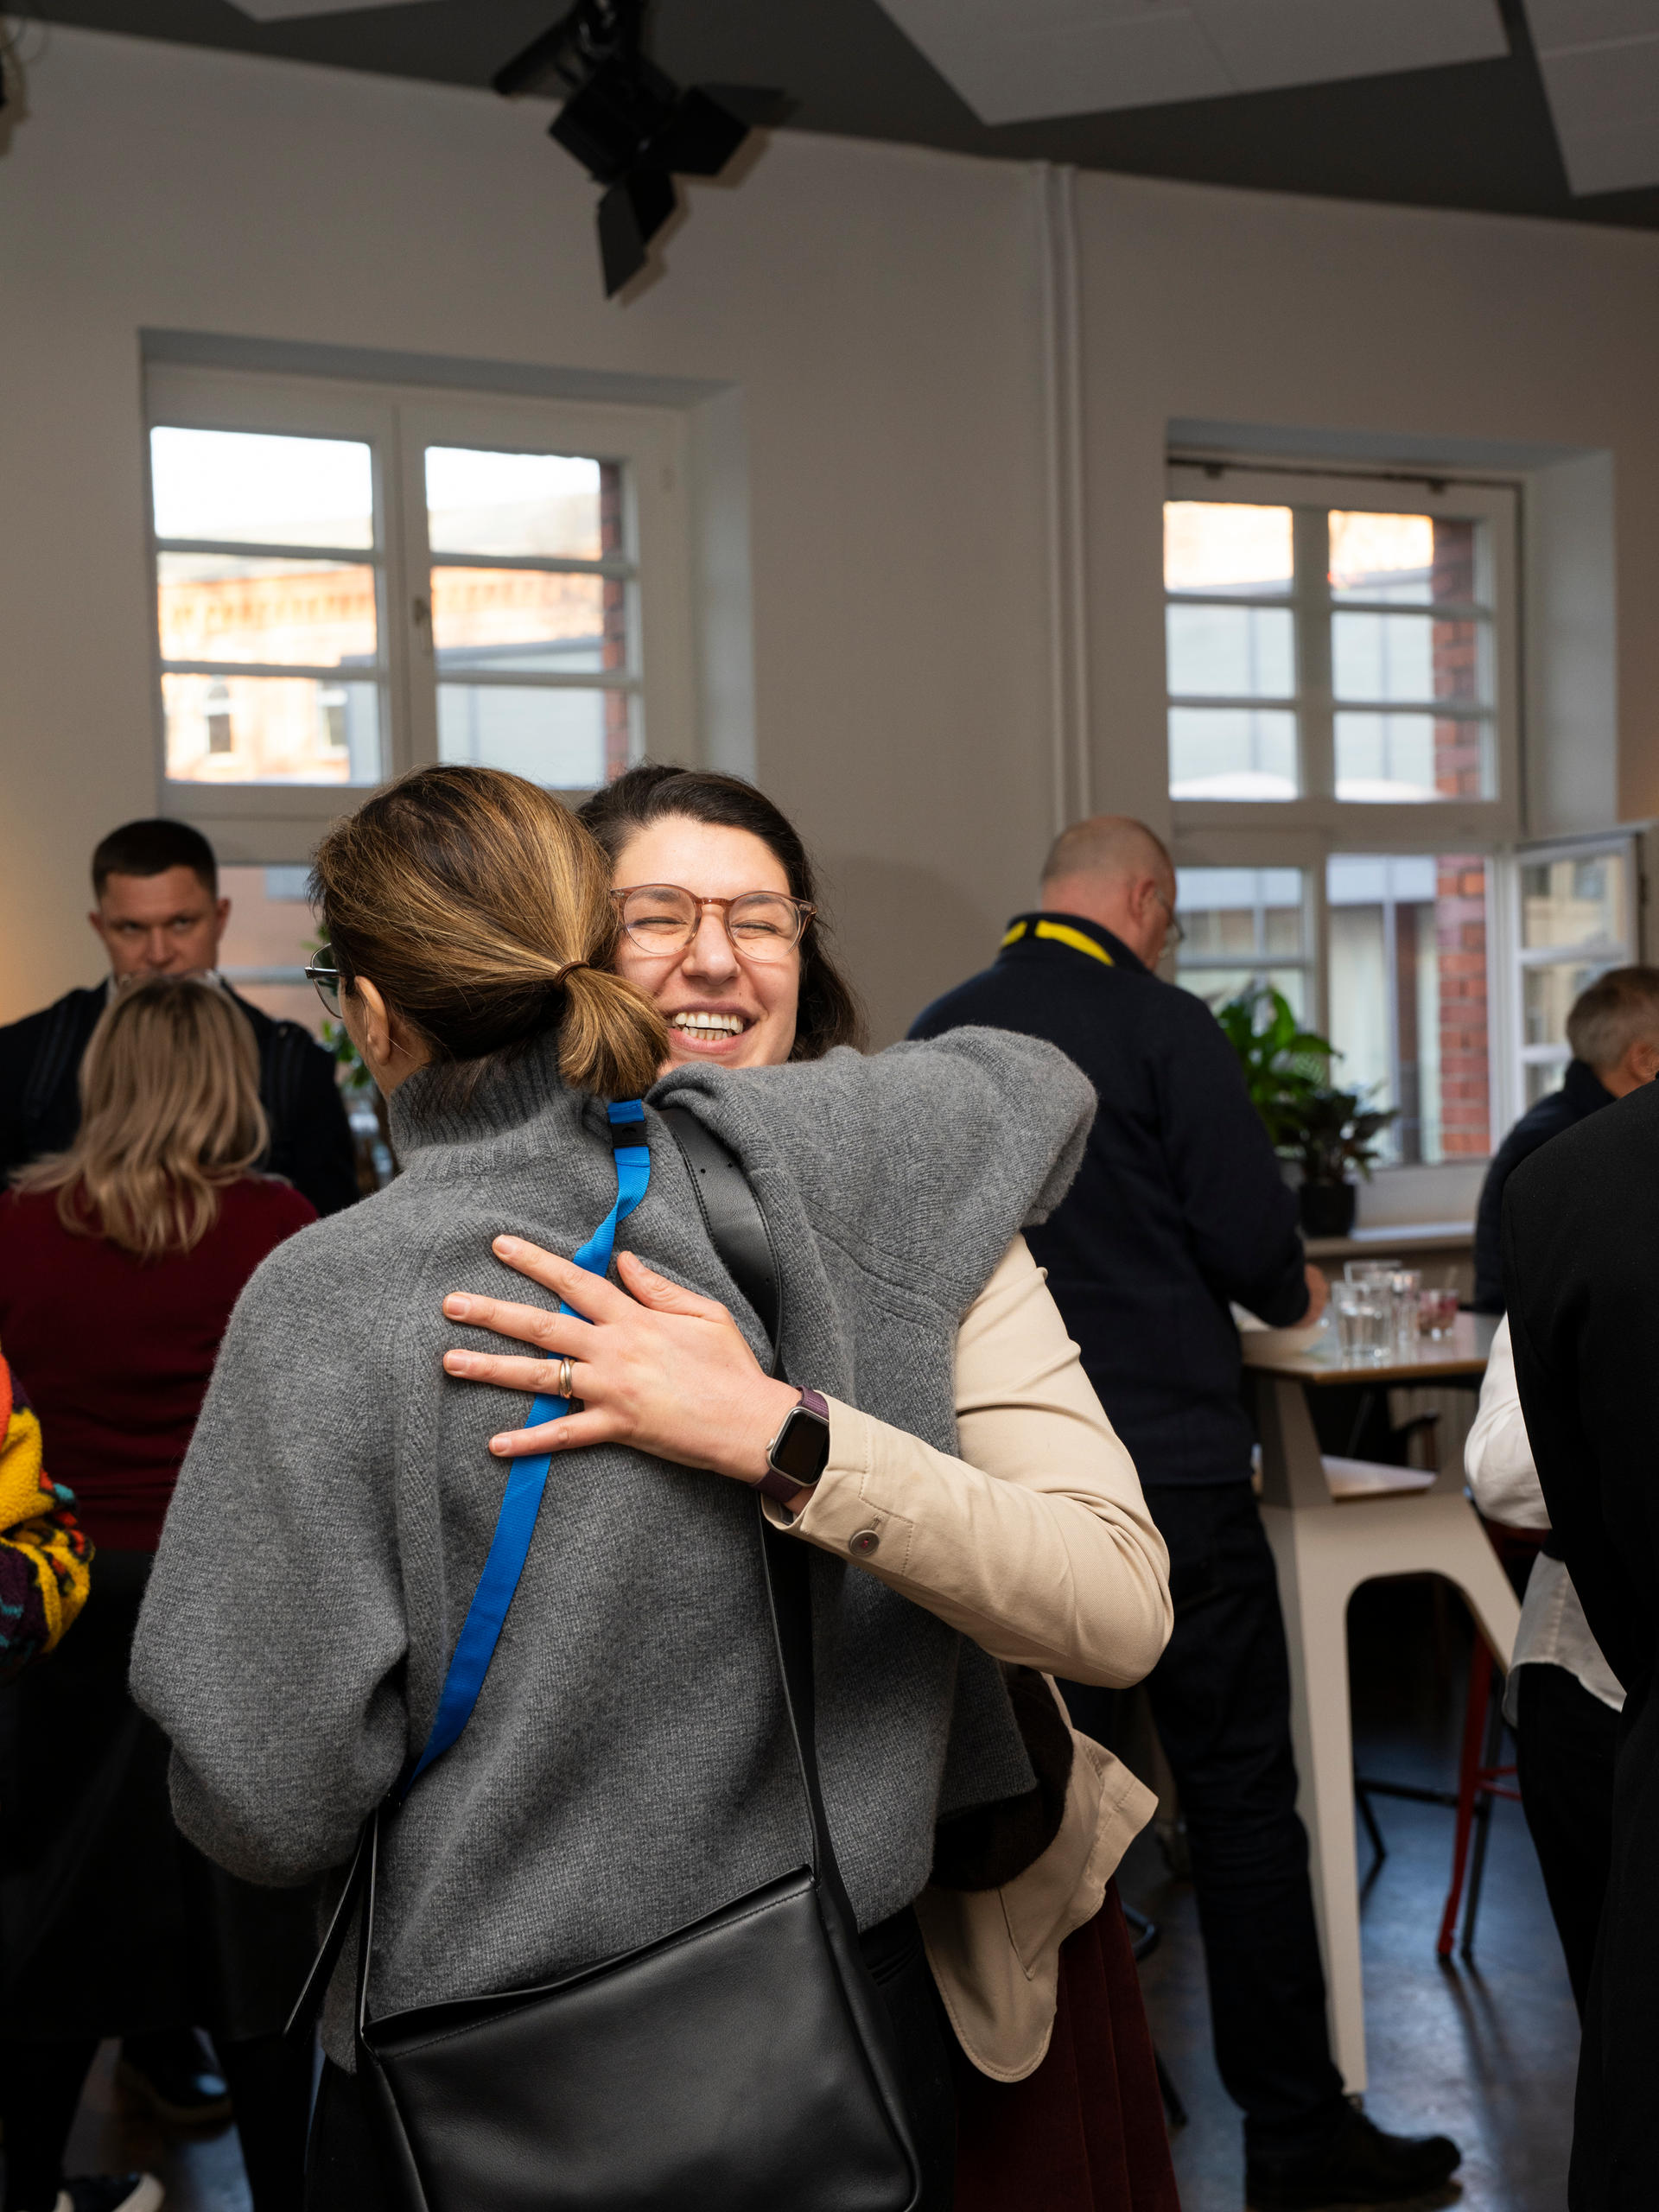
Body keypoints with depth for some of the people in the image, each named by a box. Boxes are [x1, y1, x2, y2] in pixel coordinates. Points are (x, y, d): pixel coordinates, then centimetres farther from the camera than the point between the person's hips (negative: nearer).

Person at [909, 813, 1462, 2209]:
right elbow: (1255, 1244, -12)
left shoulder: (934, 1035, 7)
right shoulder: (1162, 1027, -10)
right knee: (1243, 1795, 3)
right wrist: (1292, 1297, 9)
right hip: (1169, 1462, -5)